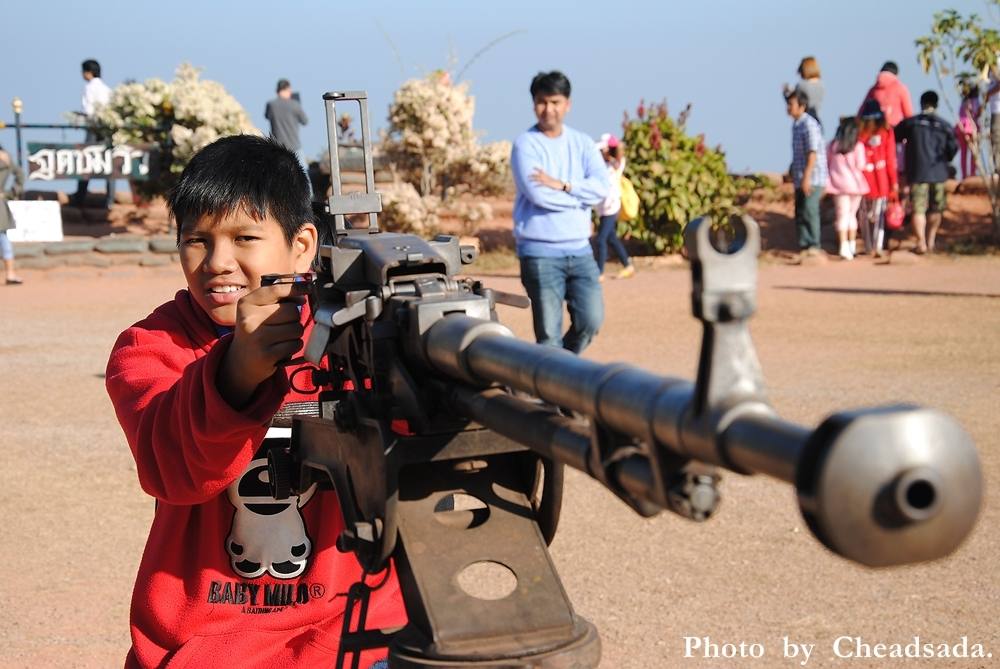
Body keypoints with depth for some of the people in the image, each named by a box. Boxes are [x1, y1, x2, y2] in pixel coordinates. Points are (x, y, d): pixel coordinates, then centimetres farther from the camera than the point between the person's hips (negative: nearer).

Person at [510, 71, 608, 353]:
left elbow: (602, 187, -4)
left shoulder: (582, 143, 10)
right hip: (540, 253, -4)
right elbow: (538, 194, -16)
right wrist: (580, 196, -5)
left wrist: (562, 185, -15)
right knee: (549, 334, -3)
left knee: (591, 320, -2)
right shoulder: (525, 144, -3)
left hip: (579, 249, 4)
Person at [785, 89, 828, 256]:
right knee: (799, 213, 8)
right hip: (800, 179, 9)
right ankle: (804, 246, 12)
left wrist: (806, 177, -24)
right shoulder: (796, 124, 14)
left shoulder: (809, 124, -14)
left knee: (809, 210, -13)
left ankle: (814, 245, -8)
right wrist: (793, 173, 22)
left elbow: (813, 153, -19)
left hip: (812, 178, -9)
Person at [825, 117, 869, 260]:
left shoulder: (832, 145, 2)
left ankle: (843, 245, -14)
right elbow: (861, 166, -10)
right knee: (852, 214, 13)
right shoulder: (858, 146, -8)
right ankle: (852, 244, 21)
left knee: (842, 215, -1)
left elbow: (827, 164, 6)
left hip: (839, 183, 1)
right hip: (854, 183, -1)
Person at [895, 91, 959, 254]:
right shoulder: (944, 126, 2)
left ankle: (921, 243, -10)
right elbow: (953, 148, 4)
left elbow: (894, 137, 3)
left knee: (918, 209, -1)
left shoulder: (911, 123, -3)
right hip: (938, 173, 2)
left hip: (917, 173, -2)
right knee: (935, 209, 16)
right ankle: (931, 241, 22)